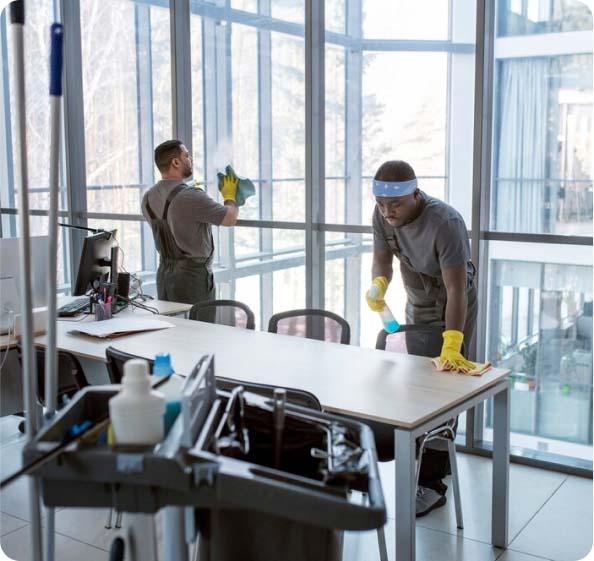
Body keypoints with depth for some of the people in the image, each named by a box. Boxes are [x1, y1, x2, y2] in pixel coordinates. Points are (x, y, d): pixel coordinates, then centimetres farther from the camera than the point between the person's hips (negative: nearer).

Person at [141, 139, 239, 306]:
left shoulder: (148, 198, 5)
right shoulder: (191, 197, -20)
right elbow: (230, 218, -12)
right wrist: (230, 195, 9)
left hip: (164, 272, 8)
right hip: (193, 274, -8)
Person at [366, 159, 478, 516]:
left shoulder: (446, 223, -34)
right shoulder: (383, 215, -16)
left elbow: (456, 289, -36)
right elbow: (383, 259, -4)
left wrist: (451, 344, -45)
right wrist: (379, 284, -28)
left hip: (452, 311, -7)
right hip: (417, 308, 7)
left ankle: (432, 485, 0)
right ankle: (437, 464, 33)